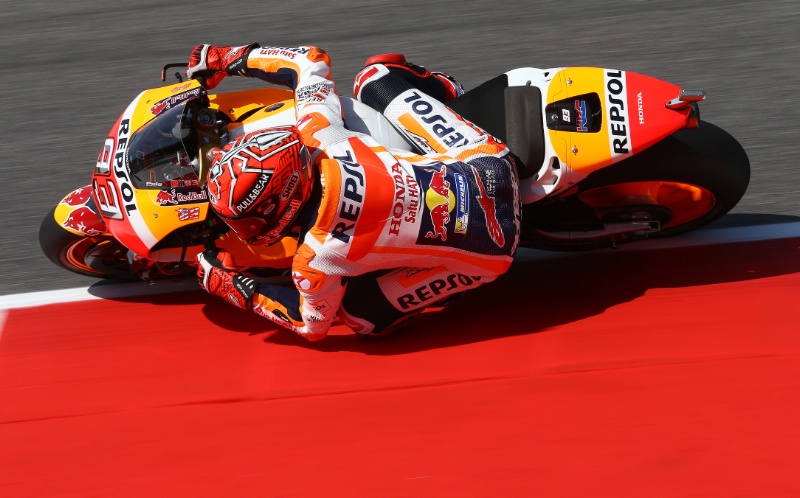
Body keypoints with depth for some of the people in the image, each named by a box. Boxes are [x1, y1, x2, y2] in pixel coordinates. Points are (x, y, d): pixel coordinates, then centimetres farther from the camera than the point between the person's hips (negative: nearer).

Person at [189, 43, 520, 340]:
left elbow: (312, 326, -4)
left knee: (359, 313, 5)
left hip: (488, 250, -4)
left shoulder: (315, 260, -27)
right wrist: (230, 58, 11)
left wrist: (236, 291, 4)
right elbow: (311, 59, 2)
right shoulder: (321, 140, -18)